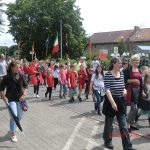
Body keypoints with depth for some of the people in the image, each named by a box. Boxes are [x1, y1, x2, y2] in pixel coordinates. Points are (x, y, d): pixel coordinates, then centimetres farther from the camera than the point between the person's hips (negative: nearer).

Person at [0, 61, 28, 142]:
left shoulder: (21, 76, -3)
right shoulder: (7, 77, -13)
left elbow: (25, 85, 6)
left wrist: (24, 94, -5)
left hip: (19, 99, 5)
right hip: (10, 99, -5)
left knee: (20, 116, 16)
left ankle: (14, 126, 47)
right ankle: (13, 134, 6)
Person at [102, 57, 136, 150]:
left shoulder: (122, 74, 6)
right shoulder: (108, 75, -14)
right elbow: (107, 90, -20)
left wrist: (124, 90, -3)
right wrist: (113, 102, -27)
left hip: (120, 102, 6)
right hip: (110, 102, -5)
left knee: (124, 125, 5)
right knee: (109, 123, 12)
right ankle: (107, 141, 32)